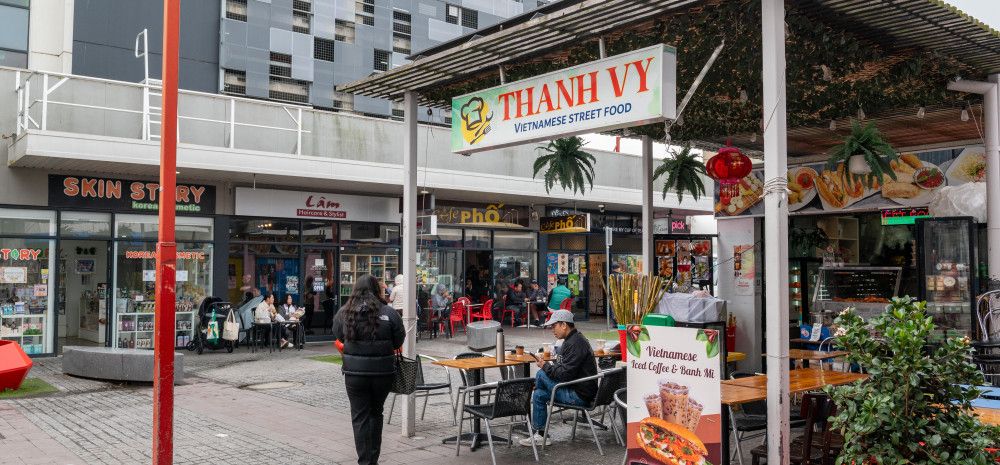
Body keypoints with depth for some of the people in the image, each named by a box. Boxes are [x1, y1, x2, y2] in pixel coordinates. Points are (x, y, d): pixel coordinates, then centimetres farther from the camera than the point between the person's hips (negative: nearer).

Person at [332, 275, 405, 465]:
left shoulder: (344, 312, -4)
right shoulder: (389, 313, -8)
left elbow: (339, 337, 7)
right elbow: (399, 341, -3)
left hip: (355, 372, -1)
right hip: (383, 372, 1)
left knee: (360, 416, 7)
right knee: (376, 413, 18)